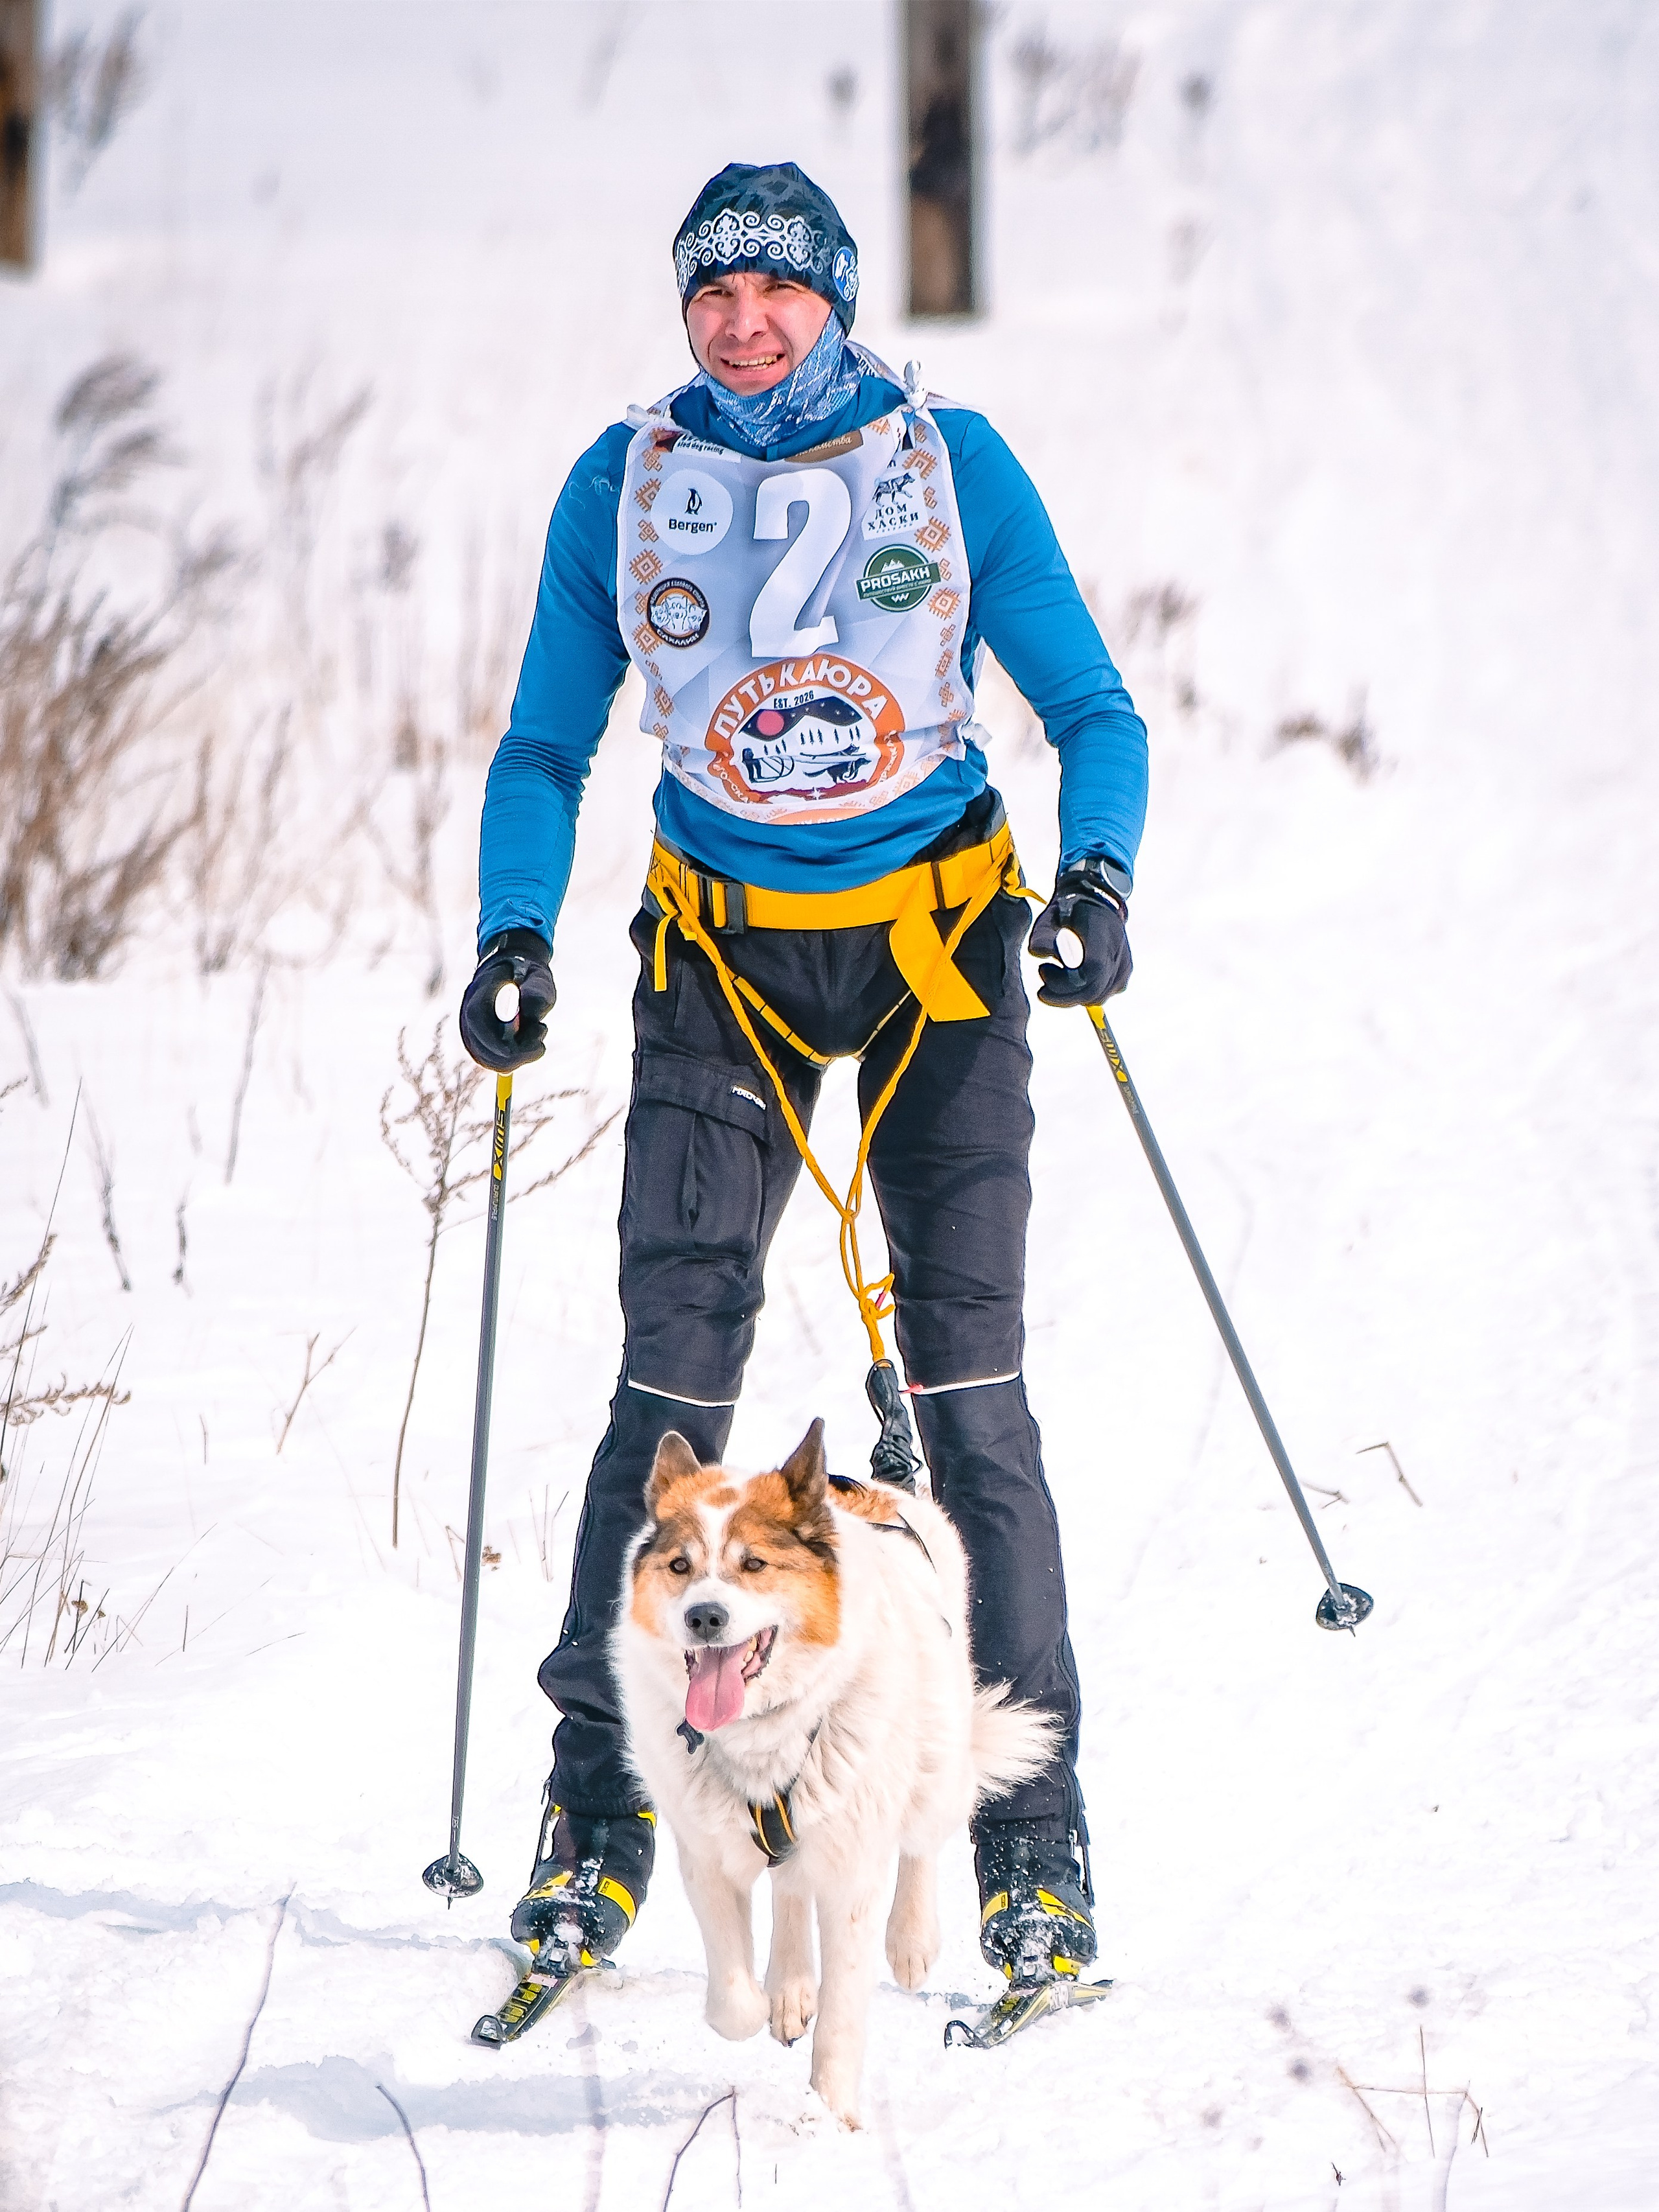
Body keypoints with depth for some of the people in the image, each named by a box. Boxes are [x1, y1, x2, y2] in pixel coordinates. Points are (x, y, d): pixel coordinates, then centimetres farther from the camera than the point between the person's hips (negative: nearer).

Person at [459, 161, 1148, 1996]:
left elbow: (1090, 711, 1)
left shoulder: (951, 466, -2)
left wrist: (1098, 875, -18)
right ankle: (598, 1808, -1)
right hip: (726, 955, 1)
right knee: (674, 1375, -9)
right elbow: (546, 749, 10)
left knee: (968, 1383, -8)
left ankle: (1033, 1842, -5)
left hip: (936, 946, -1)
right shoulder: (621, 489, 3)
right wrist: (517, 932, -7)